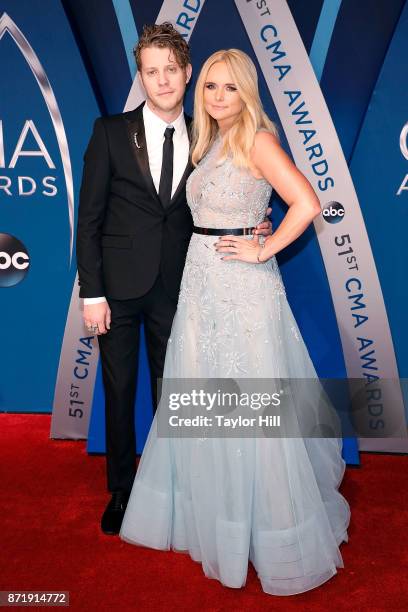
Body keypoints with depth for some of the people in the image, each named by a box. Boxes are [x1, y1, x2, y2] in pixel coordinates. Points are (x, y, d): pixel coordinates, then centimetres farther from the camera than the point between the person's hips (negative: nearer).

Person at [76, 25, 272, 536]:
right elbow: (89, 217, -4)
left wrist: (247, 228, -10)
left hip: (176, 288, 2)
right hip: (119, 286, -1)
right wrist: (91, 292, -9)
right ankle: (121, 491, 30)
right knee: (119, 392, 10)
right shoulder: (111, 131, -3)